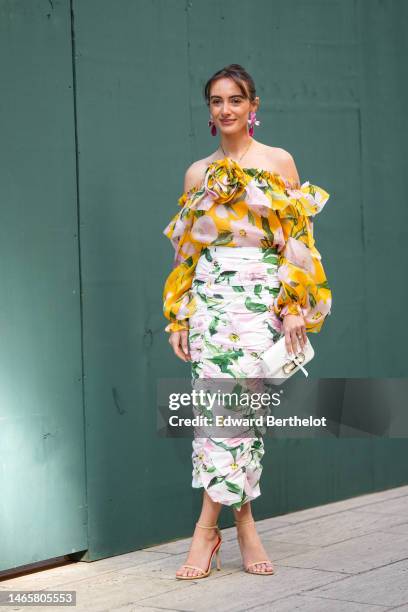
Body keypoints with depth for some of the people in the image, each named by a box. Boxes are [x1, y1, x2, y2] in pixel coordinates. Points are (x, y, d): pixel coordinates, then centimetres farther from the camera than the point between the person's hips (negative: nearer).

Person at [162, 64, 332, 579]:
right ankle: (243, 521, 0)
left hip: (261, 295, -2)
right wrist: (178, 317, 9)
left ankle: (208, 526, -5)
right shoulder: (197, 174, 14)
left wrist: (297, 307, -7)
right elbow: (186, 251, 15)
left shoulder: (279, 162, 6)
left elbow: (298, 239, 2)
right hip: (207, 296, 3)